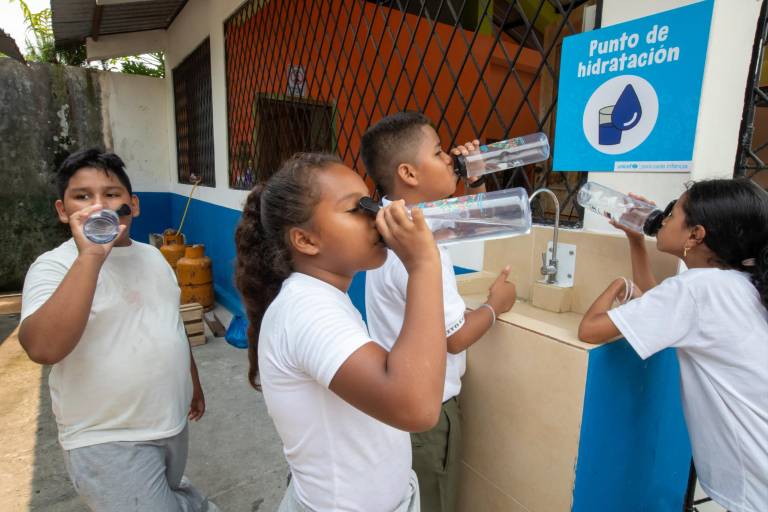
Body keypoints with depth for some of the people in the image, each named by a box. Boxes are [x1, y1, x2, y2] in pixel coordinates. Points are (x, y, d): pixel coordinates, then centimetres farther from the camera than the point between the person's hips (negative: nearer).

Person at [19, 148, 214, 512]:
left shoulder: (152, 256, 3)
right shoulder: (54, 267, -16)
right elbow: (43, 348, -34)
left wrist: (193, 382, 19)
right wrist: (91, 256, -36)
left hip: (172, 422, 6)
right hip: (108, 442, -6)